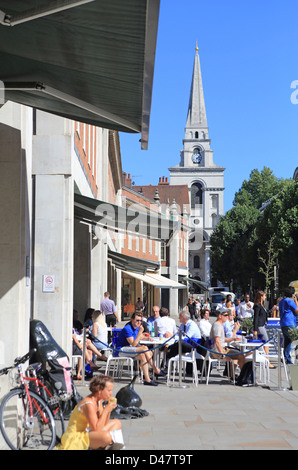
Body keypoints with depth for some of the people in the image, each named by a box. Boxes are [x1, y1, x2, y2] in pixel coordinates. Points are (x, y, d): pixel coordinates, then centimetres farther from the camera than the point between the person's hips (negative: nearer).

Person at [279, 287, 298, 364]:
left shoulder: (281, 301, 18)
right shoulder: (290, 301, -9)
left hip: (283, 324, 9)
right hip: (290, 324, -9)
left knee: (287, 341, 10)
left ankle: (288, 360, 11)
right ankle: (285, 357, -15)